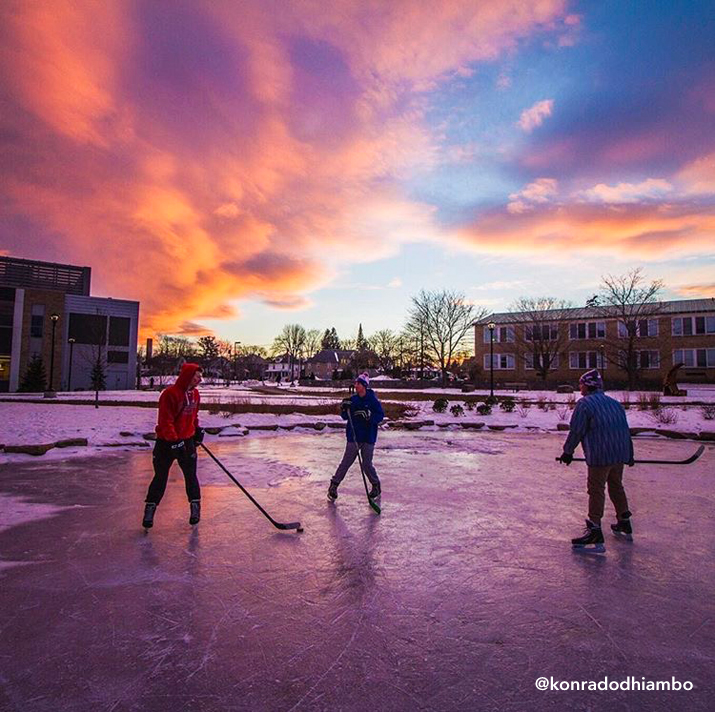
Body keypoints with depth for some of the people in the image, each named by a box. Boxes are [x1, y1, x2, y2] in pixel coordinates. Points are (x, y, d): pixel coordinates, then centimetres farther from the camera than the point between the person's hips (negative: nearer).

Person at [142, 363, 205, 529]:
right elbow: (165, 421, -21)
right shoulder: (170, 394, -19)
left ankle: (195, 507, 23)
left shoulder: (194, 394, 5)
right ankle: (150, 509, 21)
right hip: (166, 442, -5)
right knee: (160, 477, 6)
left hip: (187, 441, 5)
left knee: (191, 475, 9)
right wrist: (174, 441, -24)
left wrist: (197, 429, 8)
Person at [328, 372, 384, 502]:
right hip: (353, 436, 3)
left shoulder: (373, 400, -7)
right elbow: (345, 417, 6)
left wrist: (368, 416, -25)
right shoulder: (353, 399, 3)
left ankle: (376, 486, 28)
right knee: (346, 462, 2)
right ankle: (334, 485, 13)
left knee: (367, 464, 6)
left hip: (368, 437, -2)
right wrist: (345, 409, -15)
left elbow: (380, 415, -11)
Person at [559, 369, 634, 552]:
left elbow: (576, 431, -11)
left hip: (600, 456, -7)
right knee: (616, 486, 22)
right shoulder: (615, 403, 13)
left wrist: (568, 451, 1)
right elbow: (625, 430, 19)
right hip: (621, 454, 8)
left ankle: (595, 533, -5)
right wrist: (629, 455, 28)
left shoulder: (585, 403, -9)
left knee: (596, 490, -3)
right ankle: (624, 524, 36)